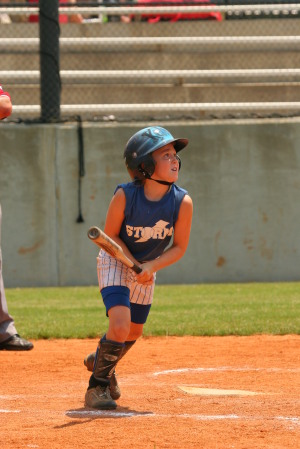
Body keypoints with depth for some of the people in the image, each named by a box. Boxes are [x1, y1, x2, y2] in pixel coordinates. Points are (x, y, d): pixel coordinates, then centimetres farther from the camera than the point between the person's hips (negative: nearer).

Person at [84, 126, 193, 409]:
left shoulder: (182, 202, -22)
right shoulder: (124, 196, -29)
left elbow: (179, 247, -12)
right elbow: (111, 236, -15)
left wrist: (150, 267, -26)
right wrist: (135, 266, -25)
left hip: (148, 268, 5)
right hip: (115, 262, -5)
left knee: (134, 332, 15)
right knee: (120, 325, -22)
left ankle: (101, 362, 46)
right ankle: (97, 385, -4)